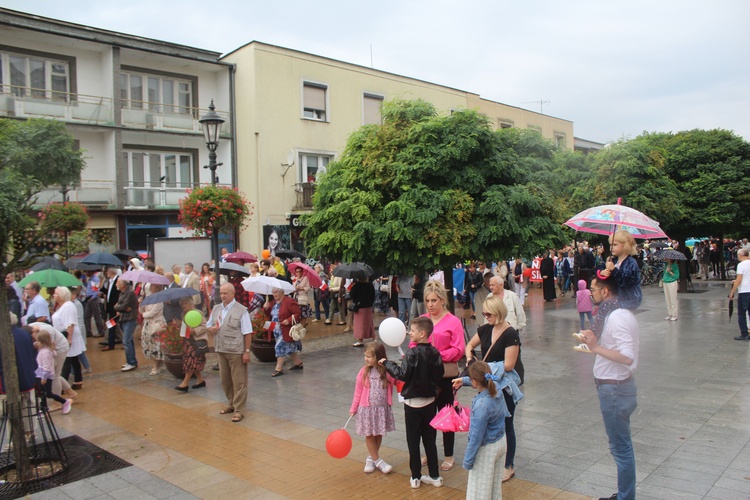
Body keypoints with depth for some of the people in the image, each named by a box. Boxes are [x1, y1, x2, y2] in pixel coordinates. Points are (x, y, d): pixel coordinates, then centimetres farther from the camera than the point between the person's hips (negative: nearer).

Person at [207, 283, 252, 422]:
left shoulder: (241, 310, -8)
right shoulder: (216, 309, 10)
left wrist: (247, 351, -13)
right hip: (221, 350, 7)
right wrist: (211, 329, -6)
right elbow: (208, 324, 19)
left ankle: (238, 410, 6)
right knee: (225, 380, 17)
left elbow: (247, 332, -10)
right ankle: (232, 404, 33)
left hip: (236, 351, -6)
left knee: (239, 382, 0)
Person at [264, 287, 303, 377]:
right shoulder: (273, 302, 9)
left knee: (281, 347, -7)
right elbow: (270, 315, 16)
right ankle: (298, 363, 31)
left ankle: (279, 369, 2)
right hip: (277, 330, 8)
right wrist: (266, 308, -3)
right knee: (289, 347, 16)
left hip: (286, 330, -8)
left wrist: (289, 320, -27)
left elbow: (298, 313, -18)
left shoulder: (289, 301, -16)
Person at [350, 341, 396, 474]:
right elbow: (358, 392, -1)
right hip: (367, 408, -1)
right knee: (370, 435, 7)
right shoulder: (364, 372, -8)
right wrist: (353, 409, 2)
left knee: (379, 434, 13)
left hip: (383, 408, 1)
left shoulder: (388, 371, -8)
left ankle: (371, 458, 32)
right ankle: (377, 461, 21)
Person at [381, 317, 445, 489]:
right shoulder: (434, 352, -2)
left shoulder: (412, 353, -19)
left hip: (413, 403, -5)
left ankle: (415, 477, 15)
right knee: (430, 440, 14)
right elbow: (439, 374, 4)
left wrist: (387, 363, -9)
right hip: (430, 402, 5)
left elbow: (402, 374, -20)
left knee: (413, 441, 7)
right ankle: (435, 476, 20)